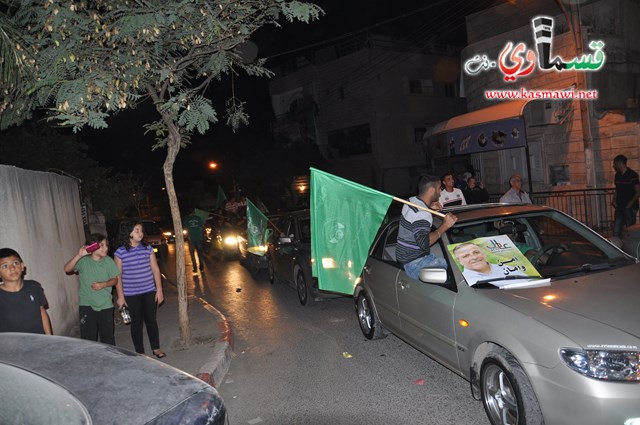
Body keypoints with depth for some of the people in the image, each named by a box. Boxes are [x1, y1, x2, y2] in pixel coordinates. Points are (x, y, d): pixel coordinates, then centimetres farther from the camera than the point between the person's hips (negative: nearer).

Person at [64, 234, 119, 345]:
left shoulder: (108, 261, -1)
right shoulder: (83, 261, -7)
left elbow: (115, 279, 5)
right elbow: (67, 269, -21)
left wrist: (103, 284, -14)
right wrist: (79, 255, -31)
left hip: (105, 305, 2)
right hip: (87, 305, -2)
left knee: (107, 336, 12)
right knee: (88, 338, 0)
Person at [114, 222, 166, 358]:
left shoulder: (148, 248, 0)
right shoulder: (120, 252, -7)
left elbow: (155, 269, 3)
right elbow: (118, 275, -4)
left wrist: (159, 290, 1)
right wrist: (120, 296, -5)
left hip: (149, 292, 2)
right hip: (131, 294, -2)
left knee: (151, 320, 10)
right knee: (137, 322, 9)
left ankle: (156, 348, 26)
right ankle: (140, 352, 23)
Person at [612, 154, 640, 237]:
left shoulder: (632, 175, -12)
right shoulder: (617, 175, 9)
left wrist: (630, 204, -17)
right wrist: (614, 201, 3)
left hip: (630, 208, -6)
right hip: (619, 208, 6)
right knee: (616, 231, 5)